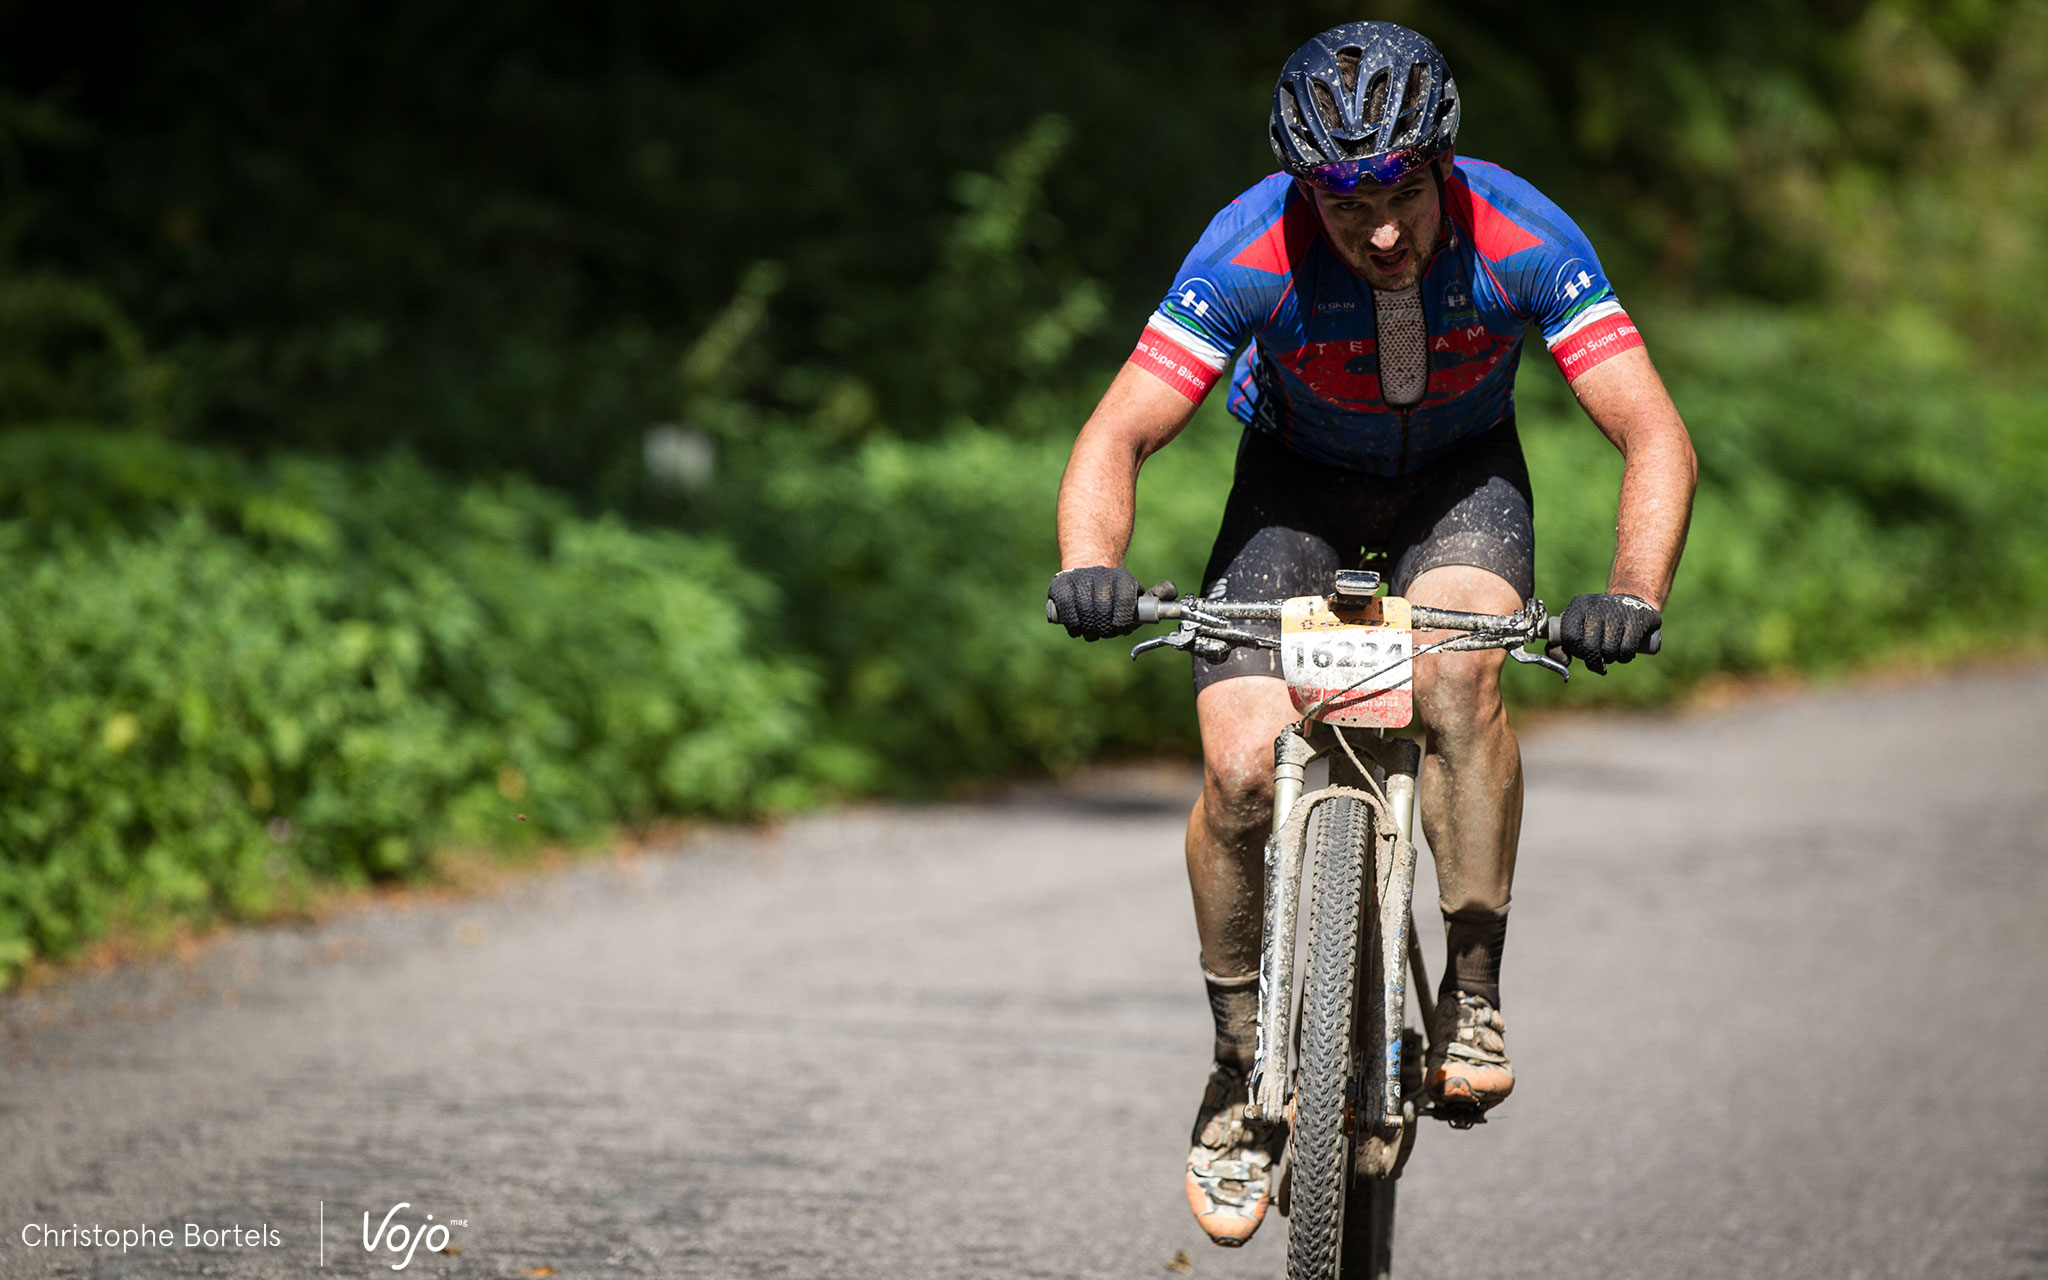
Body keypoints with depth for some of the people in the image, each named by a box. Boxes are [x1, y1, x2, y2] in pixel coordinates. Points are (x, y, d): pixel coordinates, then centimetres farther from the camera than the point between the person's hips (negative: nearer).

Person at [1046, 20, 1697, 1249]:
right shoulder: (1252, 252, -32)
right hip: (1299, 477, 0)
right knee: (1242, 767, -18)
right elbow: (1116, 438, -30)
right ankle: (1242, 1068, 2)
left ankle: (1473, 998, -18)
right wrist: (1090, 569, -51)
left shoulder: (1525, 240, -31)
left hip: (1461, 475, 0)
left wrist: (1633, 594, -48)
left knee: (1460, 672, -33)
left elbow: (1655, 434, -31)